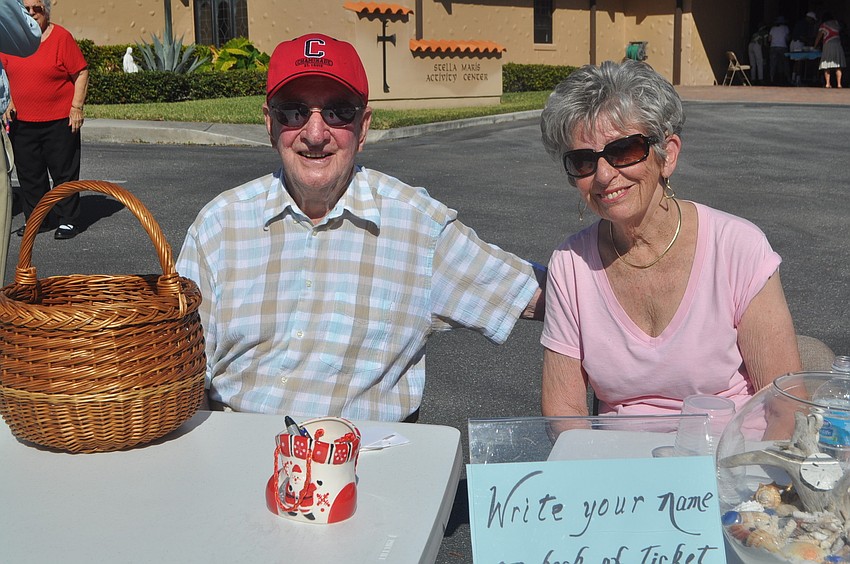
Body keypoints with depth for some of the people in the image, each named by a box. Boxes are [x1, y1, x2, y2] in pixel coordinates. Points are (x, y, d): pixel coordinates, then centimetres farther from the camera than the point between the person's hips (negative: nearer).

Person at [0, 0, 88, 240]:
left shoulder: (61, 37, -6)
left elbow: (81, 73, -6)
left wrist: (76, 107, -11)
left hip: (59, 121, -5)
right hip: (22, 121, 5)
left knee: (64, 172, 1)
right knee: (29, 173, 9)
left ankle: (67, 221, 10)